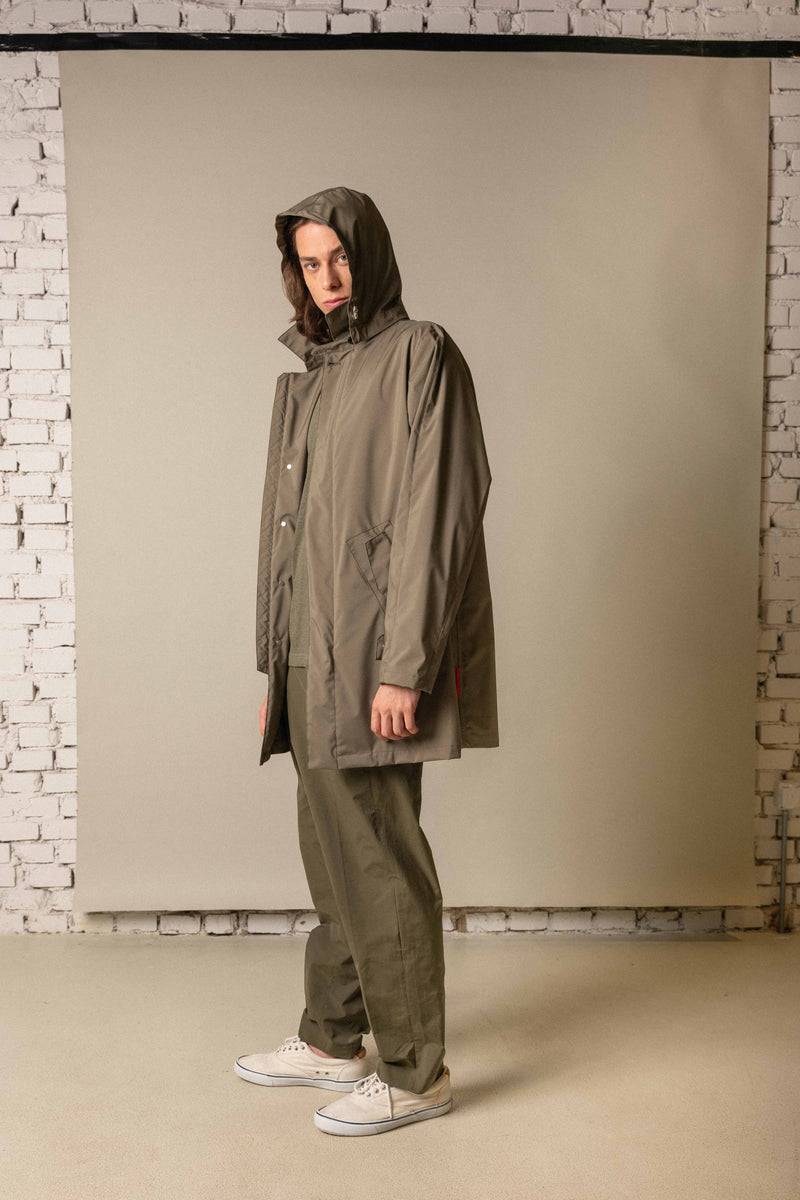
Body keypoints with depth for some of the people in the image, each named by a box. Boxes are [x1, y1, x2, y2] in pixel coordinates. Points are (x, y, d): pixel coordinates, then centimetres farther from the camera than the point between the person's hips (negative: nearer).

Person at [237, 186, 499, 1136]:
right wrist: (274, 669, 15)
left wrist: (403, 666, -20)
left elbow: (432, 520, -15)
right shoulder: (306, 379, 17)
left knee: (377, 862, -1)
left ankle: (415, 1072, 14)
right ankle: (332, 1039, 30)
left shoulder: (418, 356, -6)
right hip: (312, 659, 8)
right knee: (330, 853, 15)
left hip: (371, 658, -8)